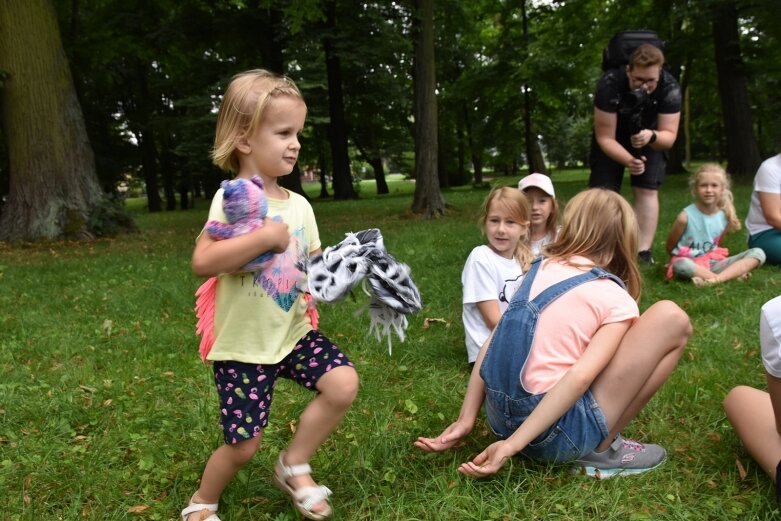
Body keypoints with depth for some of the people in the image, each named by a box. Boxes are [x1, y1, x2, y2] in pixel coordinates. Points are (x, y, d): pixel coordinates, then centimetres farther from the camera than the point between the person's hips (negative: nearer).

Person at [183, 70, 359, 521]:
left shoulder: (299, 205, 3)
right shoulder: (233, 198, -16)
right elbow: (202, 263, -30)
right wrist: (266, 237, -30)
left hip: (293, 332, 6)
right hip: (244, 343, -5)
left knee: (343, 383, -12)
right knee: (244, 443, -1)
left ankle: (294, 465, 12)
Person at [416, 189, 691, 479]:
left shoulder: (539, 270, 12)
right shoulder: (617, 301, -3)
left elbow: (492, 344, 5)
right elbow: (579, 377, -18)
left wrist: (465, 420, 5)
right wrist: (514, 444, -20)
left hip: (501, 421, 7)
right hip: (554, 435, -6)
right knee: (671, 319, -1)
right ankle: (603, 450, 2)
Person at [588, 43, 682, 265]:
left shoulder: (670, 88, -28)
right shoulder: (610, 84, -34)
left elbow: (669, 136, -24)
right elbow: (605, 137, -30)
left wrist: (651, 136, -47)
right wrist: (628, 160, -45)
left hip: (650, 136, 1)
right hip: (612, 136, -1)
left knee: (647, 190, -10)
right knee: (603, 190, -9)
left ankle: (644, 252, -10)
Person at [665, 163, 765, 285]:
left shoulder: (726, 217, -1)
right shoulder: (686, 216, -14)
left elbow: (717, 244, 13)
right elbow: (670, 247, -4)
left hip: (713, 263, 5)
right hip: (691, 263, -5)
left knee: (758, 253, -10)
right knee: (681, 265, -41)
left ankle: (718, 278, -29)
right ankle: (734, 273, -26)